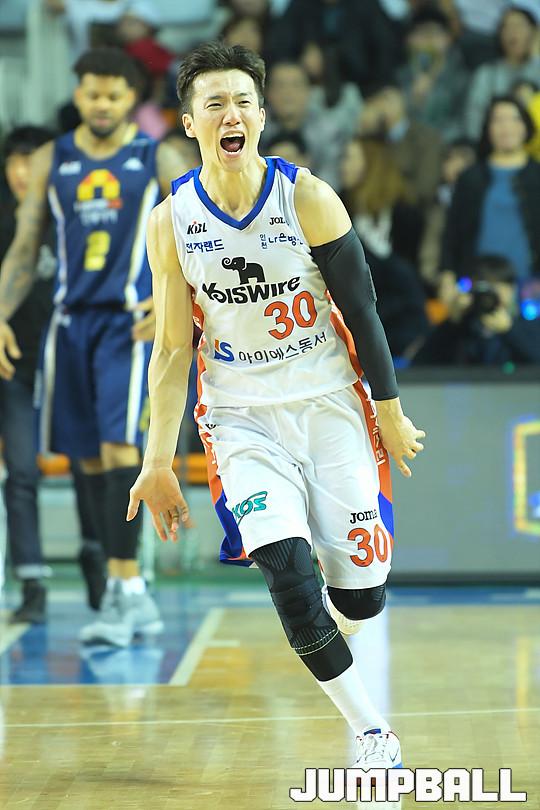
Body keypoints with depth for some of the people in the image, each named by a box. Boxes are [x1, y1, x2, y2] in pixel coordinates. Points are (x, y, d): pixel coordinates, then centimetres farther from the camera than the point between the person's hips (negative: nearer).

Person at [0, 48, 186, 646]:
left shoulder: (158, 160, 1)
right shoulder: (51, 161, 10)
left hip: (129, 321, -4)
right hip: (71, 321, 4)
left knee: (118, 445, -18)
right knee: (90, 457, 6)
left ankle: (123, 586, -16)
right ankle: (133, 597, 16)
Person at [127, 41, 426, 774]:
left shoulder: (307, 197, -11)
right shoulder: (171, 220, -6)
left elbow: (361, 311, -2)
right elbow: (173, 348, 1)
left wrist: (391, 414, 2)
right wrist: (158, 460, -1)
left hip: (330, 404, 0)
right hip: (242, 417, 0)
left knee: (363, 593, 1)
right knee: (287, 571, -21)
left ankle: (325, 641, 39)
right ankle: (371, 732, -5)